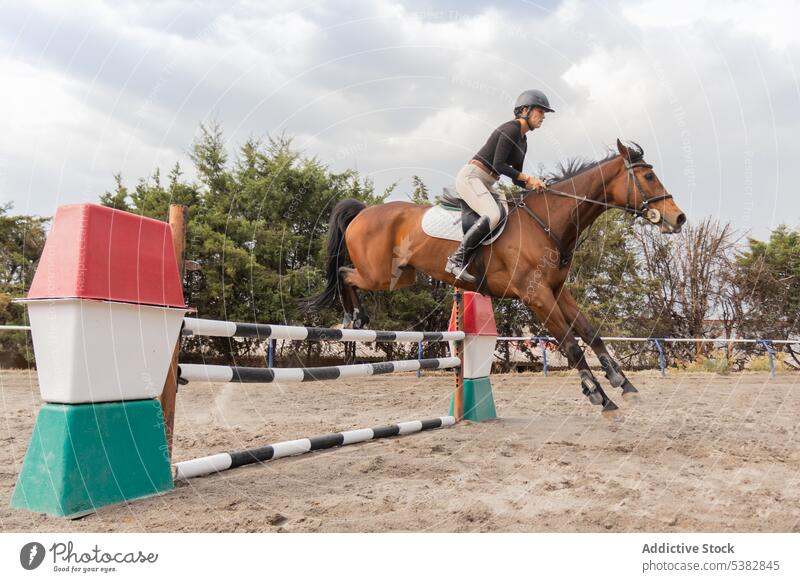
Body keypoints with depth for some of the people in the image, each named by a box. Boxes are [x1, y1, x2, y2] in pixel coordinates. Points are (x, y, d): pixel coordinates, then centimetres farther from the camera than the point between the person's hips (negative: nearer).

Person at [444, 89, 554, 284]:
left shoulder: (523, 141, 19)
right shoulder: (511, 129, -10)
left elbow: (516, 178, 20)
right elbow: (498, 165, -19)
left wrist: (533, 185, 1)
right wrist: (527, 177, -14)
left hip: (486, 185, 10)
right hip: (470, 177, -10)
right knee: (493, 215, -31)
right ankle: (456, 260, -27)